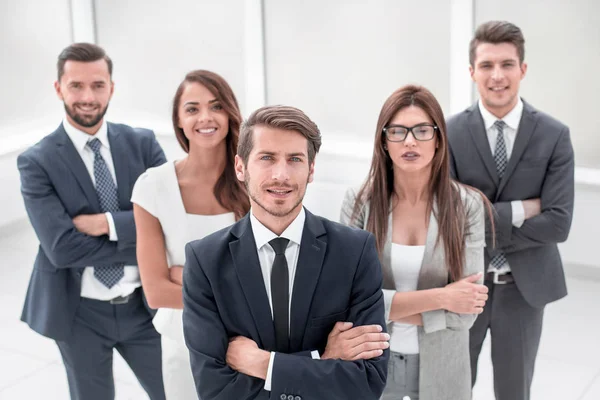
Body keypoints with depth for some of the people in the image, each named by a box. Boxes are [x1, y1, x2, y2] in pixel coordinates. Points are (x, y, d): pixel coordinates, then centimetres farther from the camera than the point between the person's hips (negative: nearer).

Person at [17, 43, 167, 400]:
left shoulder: (143, 144, -1)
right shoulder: (37, 162, -9)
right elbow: (61, 248, -19)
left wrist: (107, 222, -21)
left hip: (144, 305, 2)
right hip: (80, 315, -2)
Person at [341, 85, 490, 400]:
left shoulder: (467, 205, -13)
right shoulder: (359, 202, -12)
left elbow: (465, 312, -16)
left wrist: (382, 306, -17)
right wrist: (439, 298, -22)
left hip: (440, 366, 0)